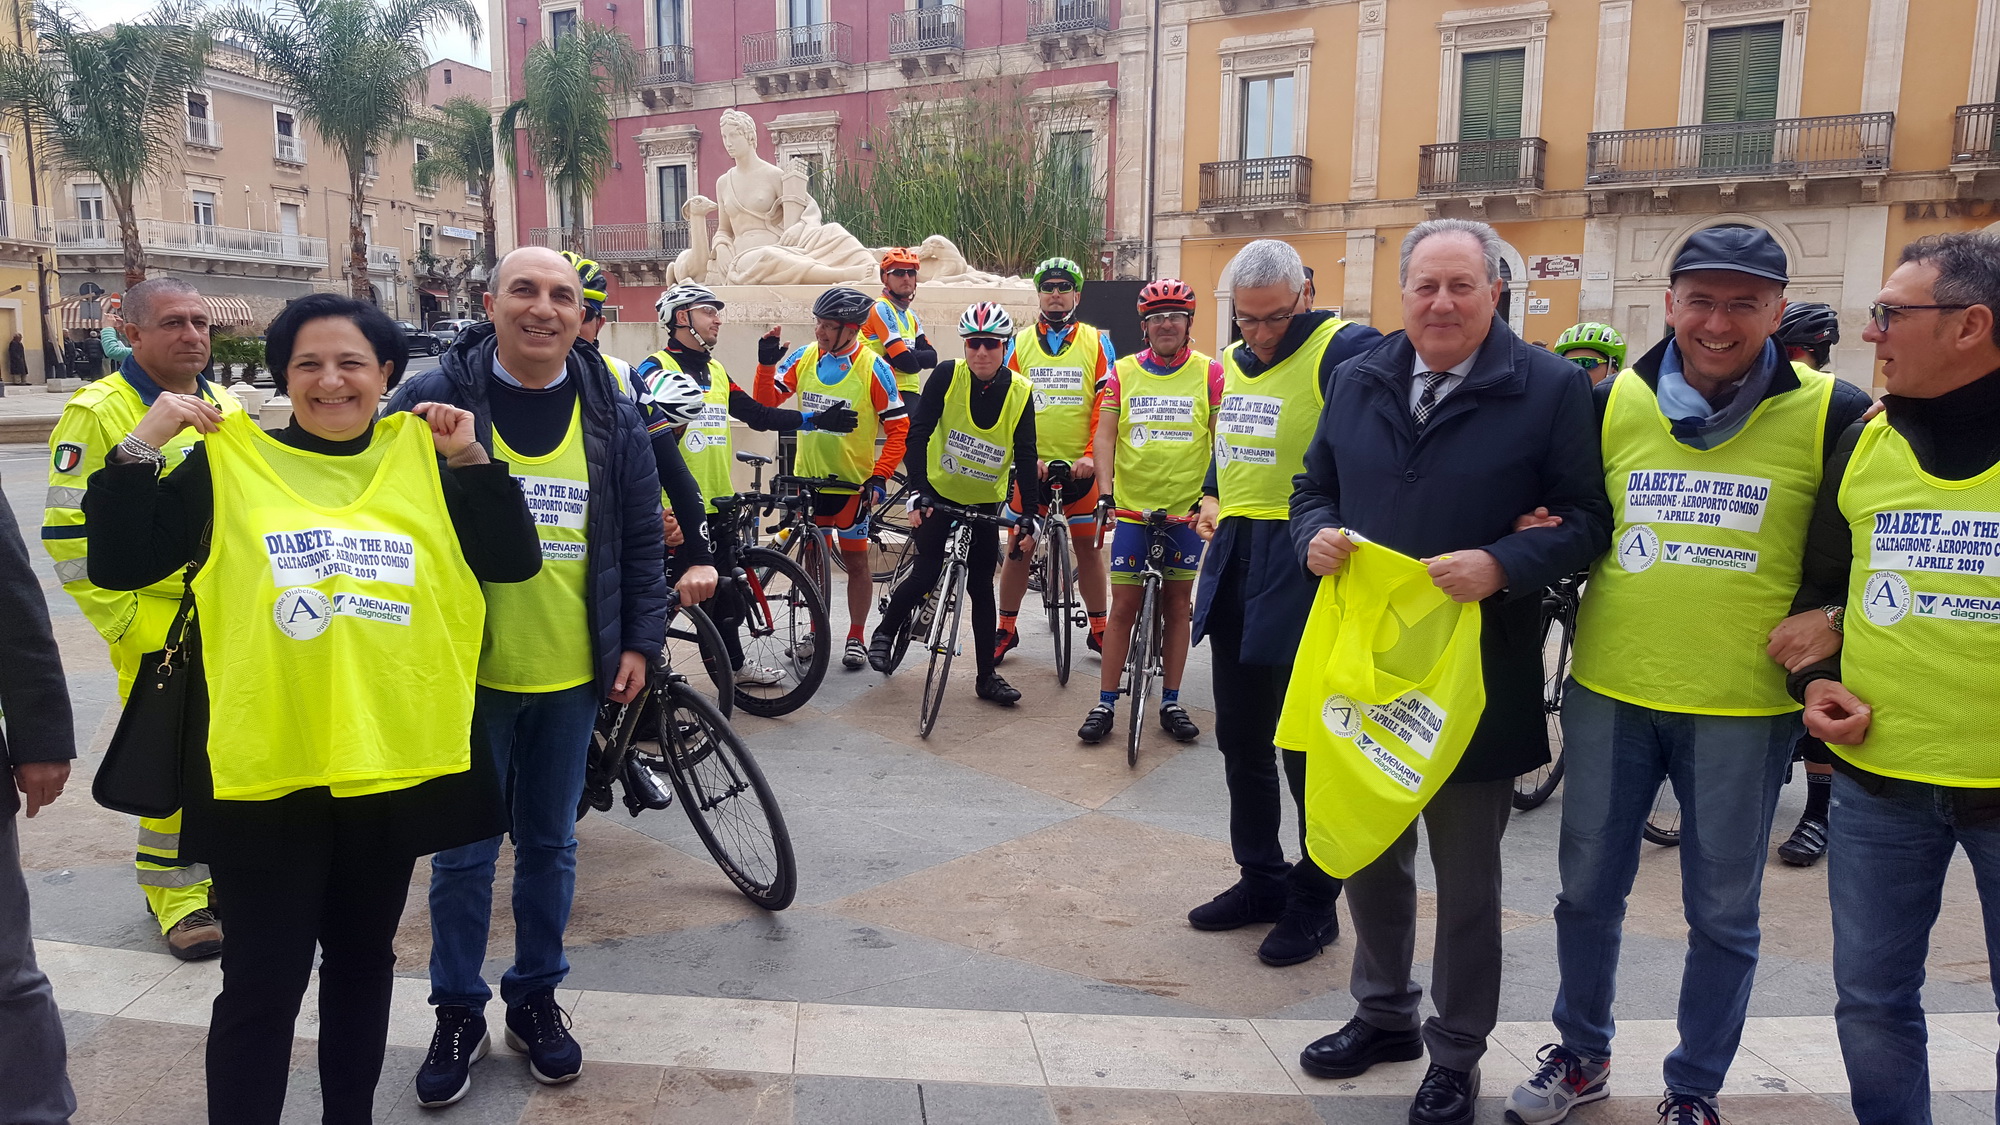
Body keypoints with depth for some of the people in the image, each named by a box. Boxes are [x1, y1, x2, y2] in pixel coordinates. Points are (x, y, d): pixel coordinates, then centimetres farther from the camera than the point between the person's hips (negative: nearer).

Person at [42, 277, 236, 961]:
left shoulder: (227, 409, 11)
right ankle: (177, 896, 15)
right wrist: (119, 623, -11)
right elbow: (69, 533, -9)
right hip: (155, 622, -5)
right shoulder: (98, 413, -8)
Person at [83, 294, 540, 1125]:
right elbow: (117, 566, -4)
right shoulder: (227, 463, -1)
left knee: (363, 958, 19)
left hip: (393, 765, 3)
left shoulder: (422, 459, 5)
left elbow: (514, 561, 0)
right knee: (263, 981, 4)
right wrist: (140, 447, -13)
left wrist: (470, 457, -9)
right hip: (266, 774, -3)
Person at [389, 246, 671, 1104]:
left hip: (572, 674, 2)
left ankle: (535, 997, 32)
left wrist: (640, 642, 3)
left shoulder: (612, 414, 2)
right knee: (463, 851, 10)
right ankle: (458, 1012, 27)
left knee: (550, 845, 15)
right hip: (468, 671, -2)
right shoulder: (436, 397, -6)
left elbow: (642, 538, 7)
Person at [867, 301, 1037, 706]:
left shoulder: (1020, 392, -12)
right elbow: (918, 433, -17)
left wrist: (1029, 520, -14)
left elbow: (1025, 458, -9)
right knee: (927, 573, -9)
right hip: (938, 493, -2)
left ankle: (987, 676, 13)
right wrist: (918, 492, -25)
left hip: (984, 502, 2)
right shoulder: (947, 375, -16)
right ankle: (883, 633, 18)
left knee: (981, 585, 5)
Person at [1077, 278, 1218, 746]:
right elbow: (1104, 435, 2)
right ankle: (1105, 704, 9)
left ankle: (1171, 703, 20)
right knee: (1123, 606, 1)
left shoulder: (1209, 373, 0)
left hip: (1187, 509, 0)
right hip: (1133, 508, 0)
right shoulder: (1123, 372, 3)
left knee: (1178, 604, 9)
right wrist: (1105, 490, -10)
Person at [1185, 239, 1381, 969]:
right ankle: (1261, 879, 32)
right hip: (1233, 558, 8)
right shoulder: (1232, 362, 14)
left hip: (1301, 566, -8)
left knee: (1305, 743, 1)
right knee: (1241, 738, 16)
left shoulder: (1346, 350, -12)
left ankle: (1314, 901, 18)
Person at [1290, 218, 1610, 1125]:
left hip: (1476, 677, -4)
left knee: (1466, 878, 11)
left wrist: (1503, 566, -25)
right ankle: (1384, 1013, 40)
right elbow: (1315, 487, 14)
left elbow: (1586, 520, -9)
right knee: (1367, 855, 18)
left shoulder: (1550, 389, -7)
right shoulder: (1358, 381, 7)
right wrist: (1316, 536, -8)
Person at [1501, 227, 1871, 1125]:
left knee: (1722, 913, 11)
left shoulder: (1830, 416, -6)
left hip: (1746, 706, -2)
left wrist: (1836, 619, -10)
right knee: (1588, 888, 14)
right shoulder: (1612, 402, 1)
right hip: (1610, 691, 2)